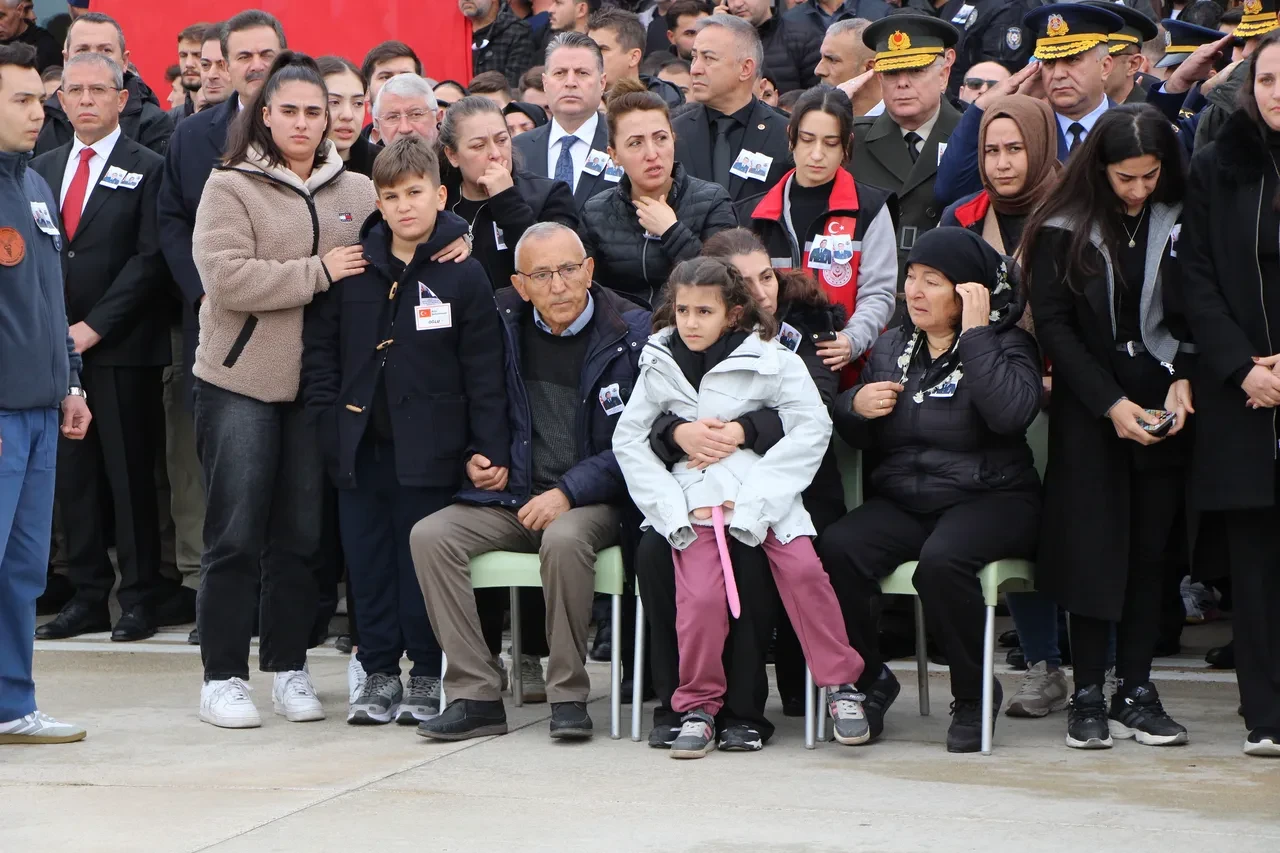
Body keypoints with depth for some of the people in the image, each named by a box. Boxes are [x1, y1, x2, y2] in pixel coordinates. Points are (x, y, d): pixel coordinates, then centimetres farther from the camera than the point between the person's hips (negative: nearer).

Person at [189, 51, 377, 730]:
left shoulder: (357, 192, 10)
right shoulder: (230, 187, -2)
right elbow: (228, 279, -15)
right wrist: (319, 272, -15)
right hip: (241, 384, -3)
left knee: (301, 535, 8)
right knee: (236, 536, 0)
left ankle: (289, 670, 18)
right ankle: (223, 678, 6)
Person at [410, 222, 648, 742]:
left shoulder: (632, 331, -7)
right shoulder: (504, 321, 6)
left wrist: (569, 493, -18)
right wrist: (479, 458, 7)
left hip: (594, 500, -5)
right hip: (513, 497, 5)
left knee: (564, 539, -37)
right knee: (430, 536, -19)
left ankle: (569, 696, -23)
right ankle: (476, 696, -19)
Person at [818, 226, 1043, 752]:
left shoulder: (1007, 346, 1)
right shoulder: (891, 348, 16)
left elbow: (1011, 413, -21)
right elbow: (860, 438, 21)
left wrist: (975, 332, -18)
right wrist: (855, 407, -2)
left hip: (988, 499, -4)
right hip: (902, 501, 4)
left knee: (942, 561, -36)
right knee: (836, 550, -26)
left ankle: (974, 697, -13)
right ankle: (869, 679, -4)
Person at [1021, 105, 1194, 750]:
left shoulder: (1179, 224, 2)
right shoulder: (1065, 229, -3)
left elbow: (1195, 315, 7)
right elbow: (1052, 323, -4)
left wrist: (1183, 380, -10)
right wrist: (1110, 402, -11)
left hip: (1162, 406, 2)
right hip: (1087, 409, -2)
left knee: (1151, 547, 1)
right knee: (1093, 545, -5)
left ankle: (1136, 692, 6)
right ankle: (1088, 696, 0)